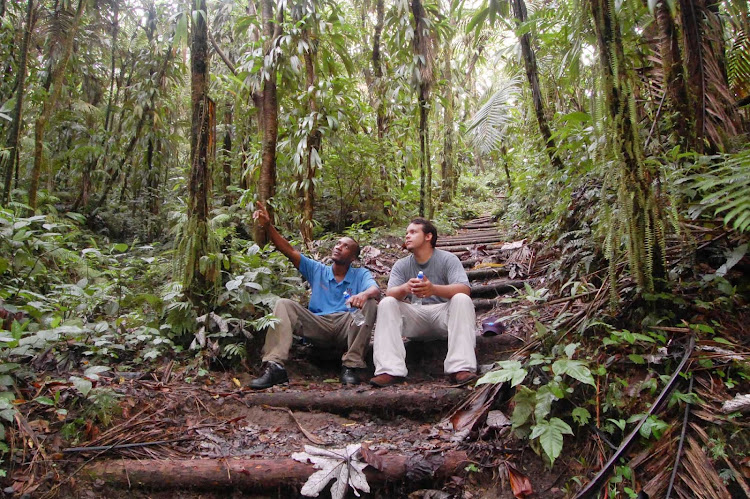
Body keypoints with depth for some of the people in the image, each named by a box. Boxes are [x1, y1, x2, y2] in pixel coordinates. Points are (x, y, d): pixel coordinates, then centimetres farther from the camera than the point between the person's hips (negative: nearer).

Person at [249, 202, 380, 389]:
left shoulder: (361, 274, 13)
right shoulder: (317, 270, 20)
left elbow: (375, 289, -10)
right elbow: (289, 251, 8)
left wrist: (364, 294, -36)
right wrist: (268, 226, -6)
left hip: (346, 327, -2)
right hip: (317, 327, 2)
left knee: (370, 304, -26)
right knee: (284, 304, -16)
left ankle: (351, 365, -28)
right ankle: (274, 366, -33)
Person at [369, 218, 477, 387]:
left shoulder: (448, 259, -2)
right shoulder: (401, 265, 8)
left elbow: (464, 289, -19)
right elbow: (390, 293, -9)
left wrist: (433, 289, -39)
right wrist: (405, 288, -35)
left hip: (443, 315, -2)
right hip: (415, 317, 3)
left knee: (462, 299, -29)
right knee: (386, 303, -19)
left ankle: (460, 368, -37)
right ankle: (390, 370, -31)